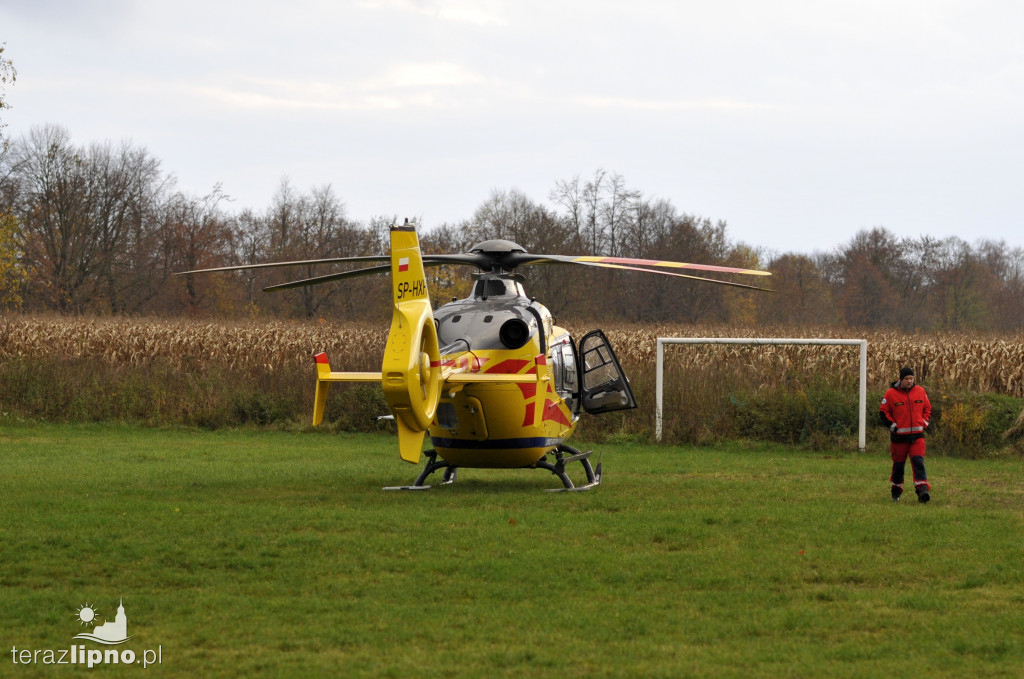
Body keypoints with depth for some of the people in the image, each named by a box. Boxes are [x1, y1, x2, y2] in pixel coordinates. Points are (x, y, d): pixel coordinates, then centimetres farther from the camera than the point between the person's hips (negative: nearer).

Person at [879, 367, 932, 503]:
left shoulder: (920, 392, 6)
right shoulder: (891, 394, -4)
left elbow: (927, 408, 19)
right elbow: (883, 412, 2)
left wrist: (924, 422, 6)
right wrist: (892, 425, -7)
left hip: (917, 435, 1)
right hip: (899, 436, -1)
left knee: (918, 461, -14)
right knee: (898, 464, 8)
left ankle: (922, 490, -21)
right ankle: (896, 491, 25)